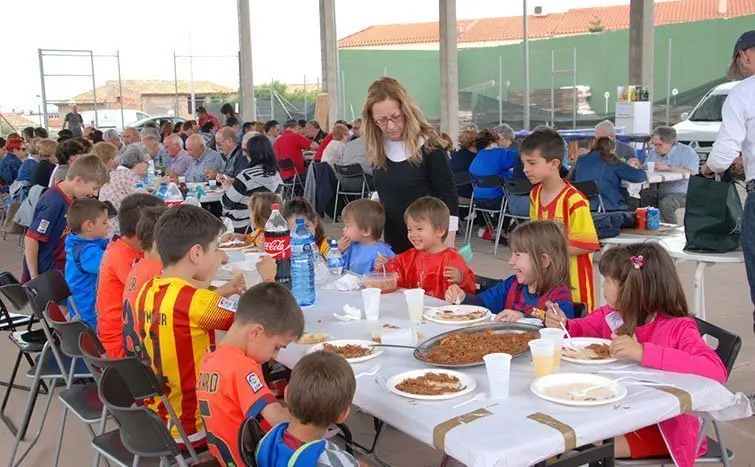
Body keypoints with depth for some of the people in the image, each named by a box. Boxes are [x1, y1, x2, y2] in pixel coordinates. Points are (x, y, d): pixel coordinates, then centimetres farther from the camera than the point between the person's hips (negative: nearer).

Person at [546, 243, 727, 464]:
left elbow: (716, 371, -38)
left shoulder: (678, 329, -21)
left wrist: (643, 353, -43)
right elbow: (579, 329, 16)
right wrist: (562, 324, -10)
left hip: (666, 427, -6)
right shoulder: (612, 316, -4)